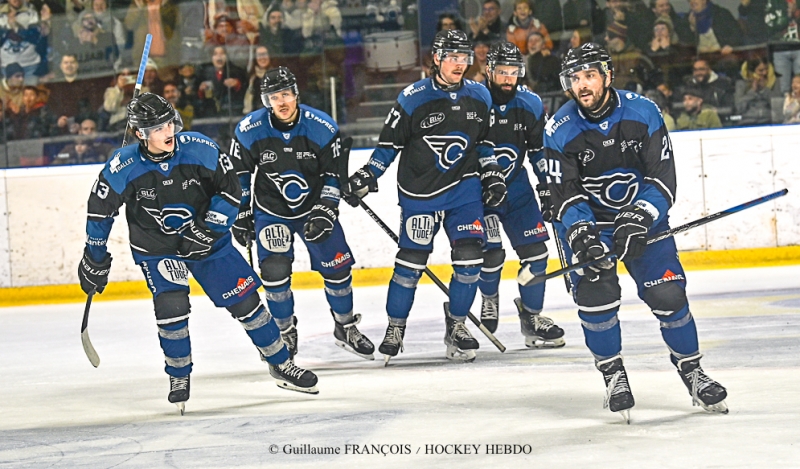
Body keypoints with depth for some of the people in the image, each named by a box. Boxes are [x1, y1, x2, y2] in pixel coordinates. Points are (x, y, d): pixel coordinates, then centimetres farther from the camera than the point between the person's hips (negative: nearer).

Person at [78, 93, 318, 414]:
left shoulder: (200, 150, -20)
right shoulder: (122, 168, -20)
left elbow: (230, 188, -10)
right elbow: (100, 210, -6)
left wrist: (208, 230, -19)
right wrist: (94, 260, 1)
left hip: (206, 239, 1)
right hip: (156, 248, -1)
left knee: (245, 300, 1)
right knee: (171, 307, -19)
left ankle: (281, 365, 18)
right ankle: (179, 380, 4)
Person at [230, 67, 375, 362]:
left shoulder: (323, 128, -16)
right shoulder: (249, 130, -15)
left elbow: (333, 174, -8)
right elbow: (238, 175, -1)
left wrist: (325, 213, -17)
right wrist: (241, 215, 0)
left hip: (315, 207, 1)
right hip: (270, 212, -1)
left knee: (337, 267, 1)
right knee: (275, 270, -13)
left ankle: (346, 328, 22)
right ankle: (285, 333, 8)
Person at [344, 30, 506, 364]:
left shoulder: (479, 97, 2)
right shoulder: (413, 98, -11)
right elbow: (389, 142, -1)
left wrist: (492, 174, 6)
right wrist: (366, 176, -4)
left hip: (464, 187, 3)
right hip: (420, 192, -3)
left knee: (469, 258, -5)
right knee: (411, 261, -2)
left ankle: (456, 325, 12)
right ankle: (395, 329, 13)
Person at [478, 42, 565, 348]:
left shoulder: (530, 105, -4)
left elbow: (541, 151, 8)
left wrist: (548, 189, 6)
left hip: (516, 187, 4)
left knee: (535, 250, -3)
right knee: (491, 253, -13)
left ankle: (531, 316, 13)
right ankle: (489, 297, 20)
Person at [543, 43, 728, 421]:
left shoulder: (643, 113, -14)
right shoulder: (560, 130, -14)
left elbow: (663, 175, -15)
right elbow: (564, 194, -14)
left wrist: (639, 219, -30)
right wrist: (580, 234, -32)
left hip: (642, 215, 0)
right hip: (587, 221, 0)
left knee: (668, 294, -8)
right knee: (595, 295, -17)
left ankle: (691, 371, 10)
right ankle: (613, 375, 2)